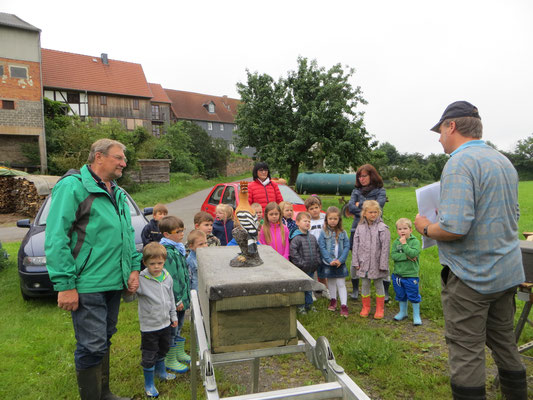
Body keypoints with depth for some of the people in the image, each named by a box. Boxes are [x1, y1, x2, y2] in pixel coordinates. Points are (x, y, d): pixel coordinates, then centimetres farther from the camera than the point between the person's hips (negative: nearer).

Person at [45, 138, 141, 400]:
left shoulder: (118, 193, 14)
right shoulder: (73, 186, -10)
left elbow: (128, 234, 20)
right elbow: (56, 239, -14)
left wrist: (134, 267, 10)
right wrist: (65, 285, -17)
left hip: (114, 282, 8)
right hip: (87, 286, -8)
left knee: (104, 341, 19)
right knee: (92, 347, -1)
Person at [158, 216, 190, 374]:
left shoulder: (179, 249, 8)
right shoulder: (167, 252, -23)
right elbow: (170, 279, -24)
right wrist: (177, 300, -19)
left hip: (182, 298, 9)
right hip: (174, 300, -9)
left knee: (178, 327, 23)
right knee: (172, 330, 6)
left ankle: (180, 353, 39)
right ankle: (170, 360, 22)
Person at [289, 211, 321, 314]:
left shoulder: (312, 237, 9)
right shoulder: (296, 238, -14)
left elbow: (317, 250, 18)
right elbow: (293, 251, -19)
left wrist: (317, 261, 8)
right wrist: (300, 263, -18)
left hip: (311, 269, 6)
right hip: (301, 270, -6)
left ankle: (309, 304, 30)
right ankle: (301, 306, 16)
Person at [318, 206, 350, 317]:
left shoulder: (343, 233, -2)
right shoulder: (323, 232, -6)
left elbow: (347, 247, -4)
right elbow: (322, 247, -10)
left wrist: (340, 260, -14)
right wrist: (330, 260, -17)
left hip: (340, 263, 0)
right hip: (328, 263, 0)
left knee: (341, 284, 0)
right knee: (331, 282, 16)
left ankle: (344, 306, 2)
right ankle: (333, 300, 35)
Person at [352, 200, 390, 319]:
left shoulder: (382, 228, -9)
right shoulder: (360, 227, 3)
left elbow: (385, 248, -10)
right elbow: (355, 245, 5)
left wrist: (383, 264, -13)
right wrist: (355, 262, 1)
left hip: (377, 263, -3)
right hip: (364, 263, 3)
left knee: (378, 285, 10)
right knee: (365, 285, 12)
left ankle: (380, 309, 24)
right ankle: (365, 307, 27)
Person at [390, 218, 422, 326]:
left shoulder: (415, 241, -9)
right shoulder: (396, 242, 1)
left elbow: (413, 253, -25)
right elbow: (393, 255, -11)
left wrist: (404, 244, -21)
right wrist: (407, 256, -20)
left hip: (411, 275, -4)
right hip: (398, 274, 4)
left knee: (414, 296, 6)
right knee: (400, 295, 19)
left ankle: (416, 316, 23)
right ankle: (403, 312, 38)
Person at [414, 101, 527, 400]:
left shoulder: (459, 163, -19)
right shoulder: (505, 162, 11)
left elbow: (454, 228, -29)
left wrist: (426, 227, -8)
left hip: (471, 277, -9)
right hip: (508, 273, 9)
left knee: (467, 354, 3)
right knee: (505, 344, 22)